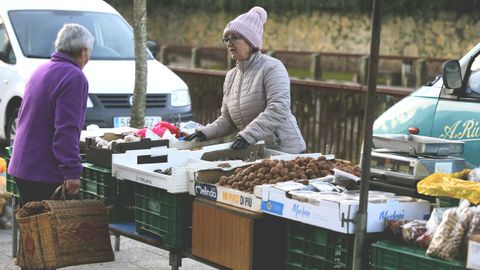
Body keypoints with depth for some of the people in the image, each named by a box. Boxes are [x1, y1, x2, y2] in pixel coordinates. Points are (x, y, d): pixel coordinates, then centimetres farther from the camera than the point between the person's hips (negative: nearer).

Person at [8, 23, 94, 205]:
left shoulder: (40, 71, 14)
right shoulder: (74, 77, -15)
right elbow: (67, 129, -23)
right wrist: (72, 172, -23)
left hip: (20, 168, 9)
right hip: (45, 173, -9)